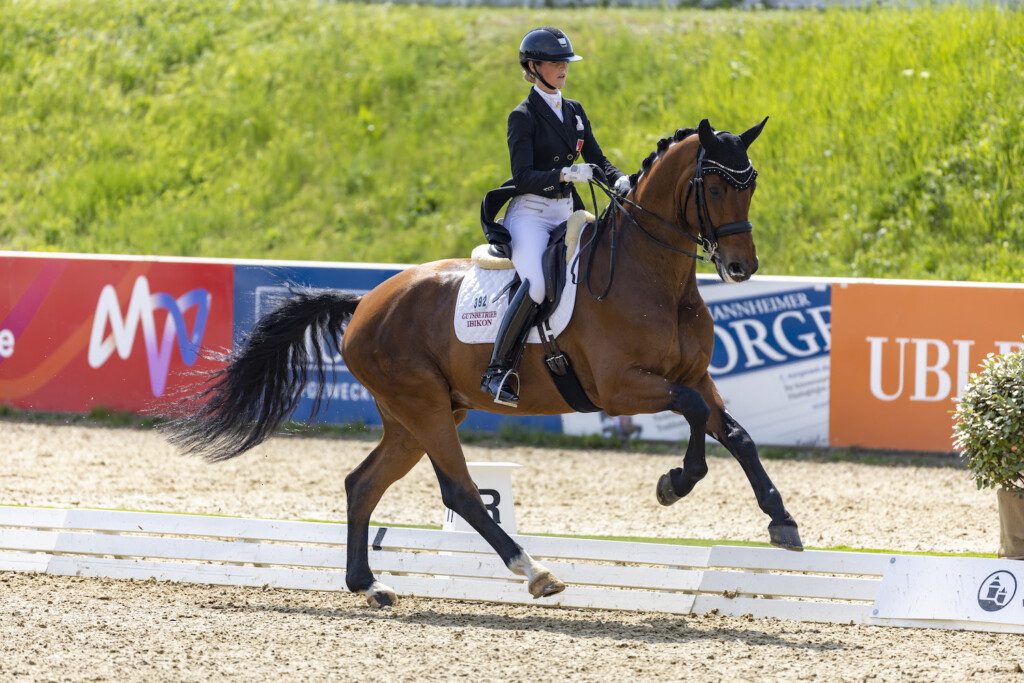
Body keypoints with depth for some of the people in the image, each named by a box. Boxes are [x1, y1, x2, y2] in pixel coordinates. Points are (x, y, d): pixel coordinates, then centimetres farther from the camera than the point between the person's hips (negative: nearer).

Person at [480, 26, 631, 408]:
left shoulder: (574, 112, 15)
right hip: (530, 214, -7)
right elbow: (523, 176, -15)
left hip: (567, 212, 7)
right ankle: (498, 370, -26)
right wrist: (565, 174, -29)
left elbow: (596, 160, 12)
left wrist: (619, 181, -9)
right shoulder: (524, 117, -6)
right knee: (535, 285, -31)